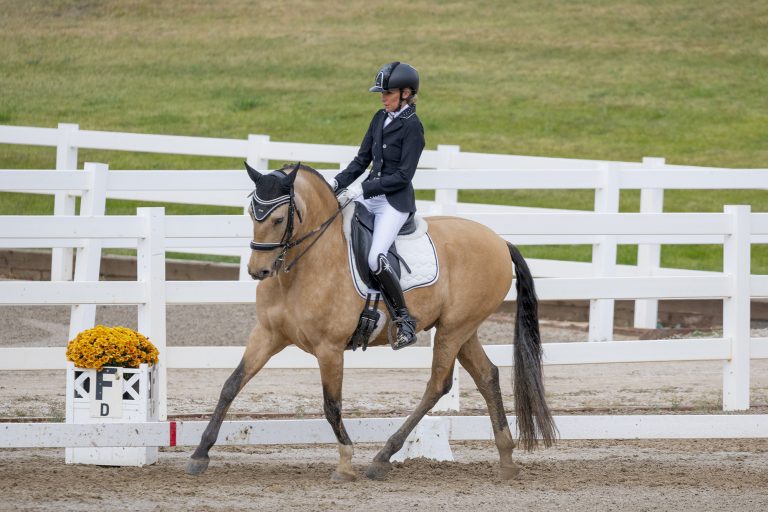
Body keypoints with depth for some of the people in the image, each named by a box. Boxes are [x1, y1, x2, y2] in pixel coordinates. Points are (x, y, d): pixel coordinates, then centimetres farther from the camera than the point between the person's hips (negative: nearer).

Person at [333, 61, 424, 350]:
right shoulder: (380, 119, 13)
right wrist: (337, 183, 3)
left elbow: (403, 176, -15)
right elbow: (361, 161, 17)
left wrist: (362, 189, -19)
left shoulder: (412, 127, -10)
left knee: (376, 259, -25)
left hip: (395, 201, -8)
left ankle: (405, 320, -11)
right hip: (369, 196, 8)